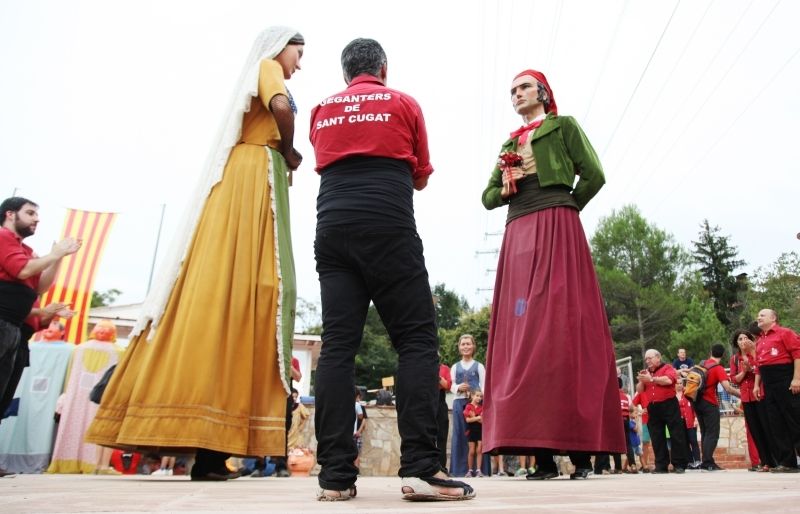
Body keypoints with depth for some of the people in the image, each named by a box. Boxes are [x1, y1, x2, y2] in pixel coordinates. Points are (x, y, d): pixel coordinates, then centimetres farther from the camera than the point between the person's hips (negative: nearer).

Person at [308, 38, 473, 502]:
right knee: (417, 339, -4)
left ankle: (335, 474, -5)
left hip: (332, 227, 4)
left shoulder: (322, 111, 20)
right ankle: (421, 467, -13)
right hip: (389, 228, -3)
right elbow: (421, 177, 21)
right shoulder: (403, 104, 13)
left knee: (338, 344, -2)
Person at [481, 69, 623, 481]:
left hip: (556, 231, -5)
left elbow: (593, 175, 3)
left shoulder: (564, 126, 13)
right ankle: (544, 453, -4)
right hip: (518, 236, 5)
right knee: (524, 331, -5)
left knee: (563, 326, -14)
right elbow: (488, 196, 23)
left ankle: (580, 448, -10)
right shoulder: (509, 145, 27)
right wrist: (505, 188, 3)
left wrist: (563, 210, 7)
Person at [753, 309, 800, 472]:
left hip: (786, 381, -8)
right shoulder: (760, 341, 20)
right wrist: (757, 384, 15)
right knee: (776, 424, 5)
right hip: (769, 385, 8)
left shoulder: (785, 333, -3)